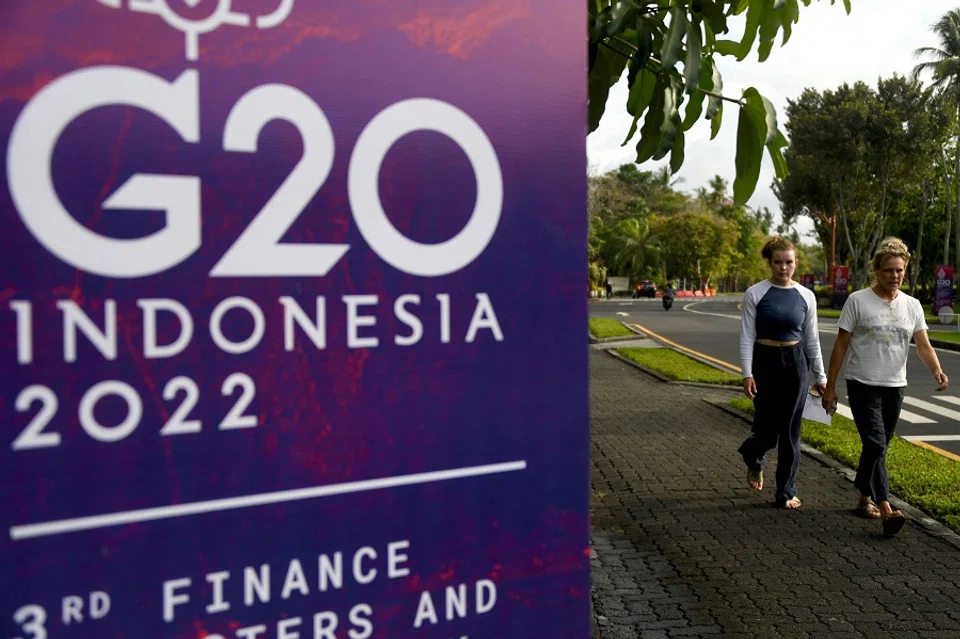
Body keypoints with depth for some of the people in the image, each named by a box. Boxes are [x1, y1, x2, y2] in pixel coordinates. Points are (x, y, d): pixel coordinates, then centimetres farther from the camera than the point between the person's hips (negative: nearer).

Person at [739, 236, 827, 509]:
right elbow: (747, 337, -7)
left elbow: (812, 340, 9)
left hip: (796, 363, 2)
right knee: (767, 428, 1)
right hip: (765, 362, -2)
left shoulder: (806, 296, 3)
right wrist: (747, 374, -15)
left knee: (790, 430, 4)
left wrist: (820, 377, 9)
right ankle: (753, 459, 37)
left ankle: (786, 491, 16)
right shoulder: (755, 294, -6)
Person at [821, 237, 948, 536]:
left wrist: (937, 371, -20)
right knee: (875, 444, -14)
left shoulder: (912, 306, 7)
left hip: (894, 387, 5)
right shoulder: (857, 301, -5)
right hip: (863, 385, -4)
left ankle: (864, 499, 29)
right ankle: (885, 509, -18)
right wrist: (830, 387, -4)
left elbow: (924, 346, 1)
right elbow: (840, 346, -3)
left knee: (878, 446, 14)